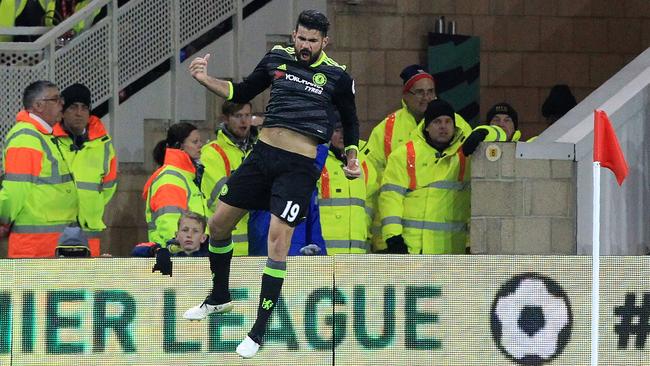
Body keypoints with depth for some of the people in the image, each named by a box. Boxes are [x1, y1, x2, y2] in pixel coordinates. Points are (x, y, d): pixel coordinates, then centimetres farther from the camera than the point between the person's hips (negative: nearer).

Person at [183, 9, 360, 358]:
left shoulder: (336, 77, -1)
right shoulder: (276, 58, 6)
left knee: (278, 238, -14)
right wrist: (205, 79, 3)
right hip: (262, 154, 4)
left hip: (299, 166, -4)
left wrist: (352, 157, 2)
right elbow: (242, 93, 16)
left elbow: (350, 121, 14)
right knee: (218, 223, 7)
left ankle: (258, 331, -4)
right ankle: (219, 298, 34)